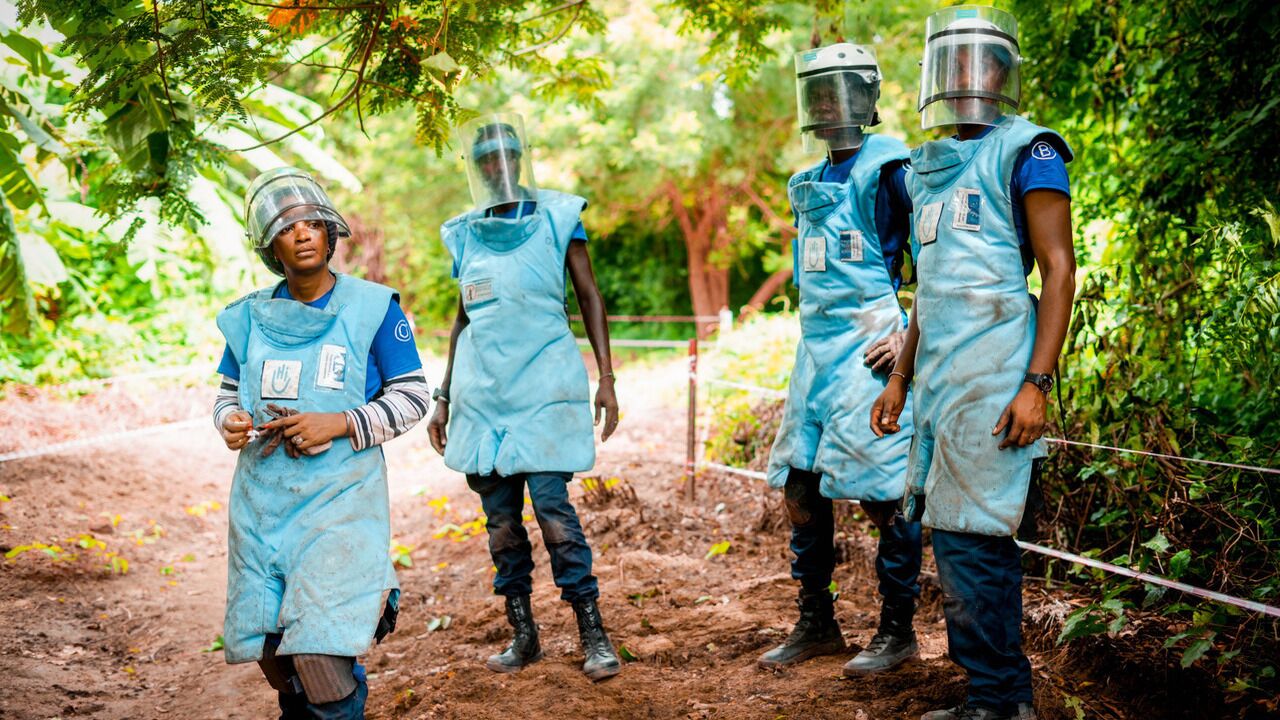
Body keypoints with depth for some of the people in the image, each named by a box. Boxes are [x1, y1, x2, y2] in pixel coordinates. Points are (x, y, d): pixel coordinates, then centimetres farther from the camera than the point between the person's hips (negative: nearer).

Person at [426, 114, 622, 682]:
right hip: (482, 389, 4)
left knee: (551, 504, -11)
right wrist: (443, 399, 17)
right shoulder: (465, 234, 12)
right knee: (499, 516, 5)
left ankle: (592, 633, -1)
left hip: (543, 385, -4)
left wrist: (606, 378, -5)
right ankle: (523, 635, 16)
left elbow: (590, 298, 3)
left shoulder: (557, 217, 2)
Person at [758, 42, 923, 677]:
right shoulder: (810, 184, 16)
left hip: (867, 351, -8)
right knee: (799, 488, 8)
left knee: (882, 494, -3)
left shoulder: (887, 169, -8)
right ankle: (816, 625, 21)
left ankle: (897, 632, 10)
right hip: (814, 347, 8)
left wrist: (912, 332, -14)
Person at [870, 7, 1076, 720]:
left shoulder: (1026, 150, -3)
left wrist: (1036, 384, -17)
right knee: (956, 533, 9)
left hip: (992, 377, -8)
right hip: (939, 379, 8)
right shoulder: (931, 168, 20)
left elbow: (1060, 271, -9)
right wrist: (901, 379, 23)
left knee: (972, 538, -9)